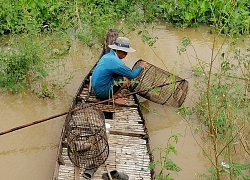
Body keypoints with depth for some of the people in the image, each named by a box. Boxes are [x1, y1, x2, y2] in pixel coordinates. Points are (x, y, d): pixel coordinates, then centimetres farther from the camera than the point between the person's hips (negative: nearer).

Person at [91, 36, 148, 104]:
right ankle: (114, 96, -3)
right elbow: (132, 75, -20)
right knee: (127, 78, -16)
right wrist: (140, 66, -2)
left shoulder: (107, 56, 8)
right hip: (102, 91, -9)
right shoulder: (115, 61, -22)